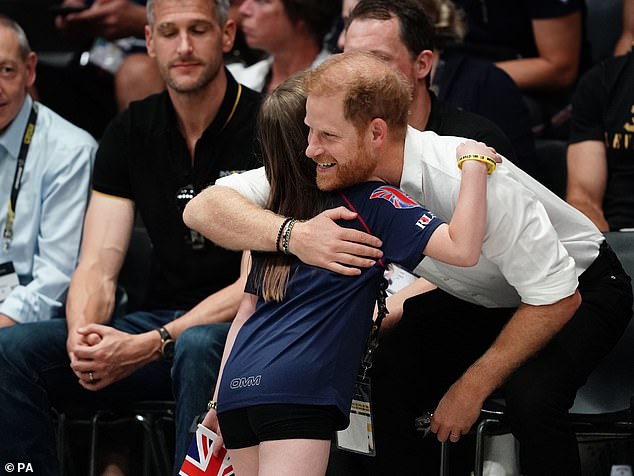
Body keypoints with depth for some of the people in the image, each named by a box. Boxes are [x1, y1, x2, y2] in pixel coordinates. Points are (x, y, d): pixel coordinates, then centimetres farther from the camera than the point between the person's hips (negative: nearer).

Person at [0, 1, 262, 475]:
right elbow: (97, 267, 4)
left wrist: (149, 346, -26)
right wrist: (82, 332, -21)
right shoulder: (130, 132, 8)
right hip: (159, 320, 5)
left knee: (197, 348, -40)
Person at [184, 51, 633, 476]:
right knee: (385, 384, -16)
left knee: (531, 397, -32)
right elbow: (204, 208, -26)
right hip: (476, 297, 6)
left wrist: (472, 387, -23)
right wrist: (294, 235, -45)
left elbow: (558, 299, -29)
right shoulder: (340, 170, -22)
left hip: (582, 287, -6)